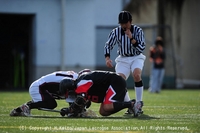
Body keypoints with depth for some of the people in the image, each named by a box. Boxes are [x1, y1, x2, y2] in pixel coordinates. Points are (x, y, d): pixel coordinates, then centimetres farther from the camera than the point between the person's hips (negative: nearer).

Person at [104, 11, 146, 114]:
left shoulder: (138, 31, -11)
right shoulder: (116, 32, -8)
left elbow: (141, 48, -16)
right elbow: (108, 45, -3)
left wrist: (131, 38, -27)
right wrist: (107, 58, -20)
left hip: (136, 58, -2)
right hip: (123, 59, 2)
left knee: (136, 75, -31)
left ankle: (139, 102, -21)